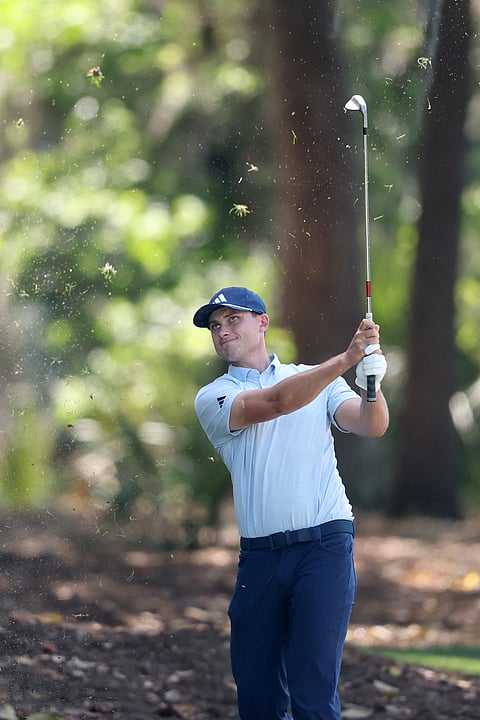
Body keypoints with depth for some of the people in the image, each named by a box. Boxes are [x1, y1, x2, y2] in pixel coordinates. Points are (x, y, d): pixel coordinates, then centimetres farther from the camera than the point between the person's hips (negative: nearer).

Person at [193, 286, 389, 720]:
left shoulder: (318, 378, 13)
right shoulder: (212, 399, 7)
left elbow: (372, 426, -3)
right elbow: (276, 402, -12)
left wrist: (371, 381, -25)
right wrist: (347, 359, -24)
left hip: (325, 544, -2)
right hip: (260, 556, 2)